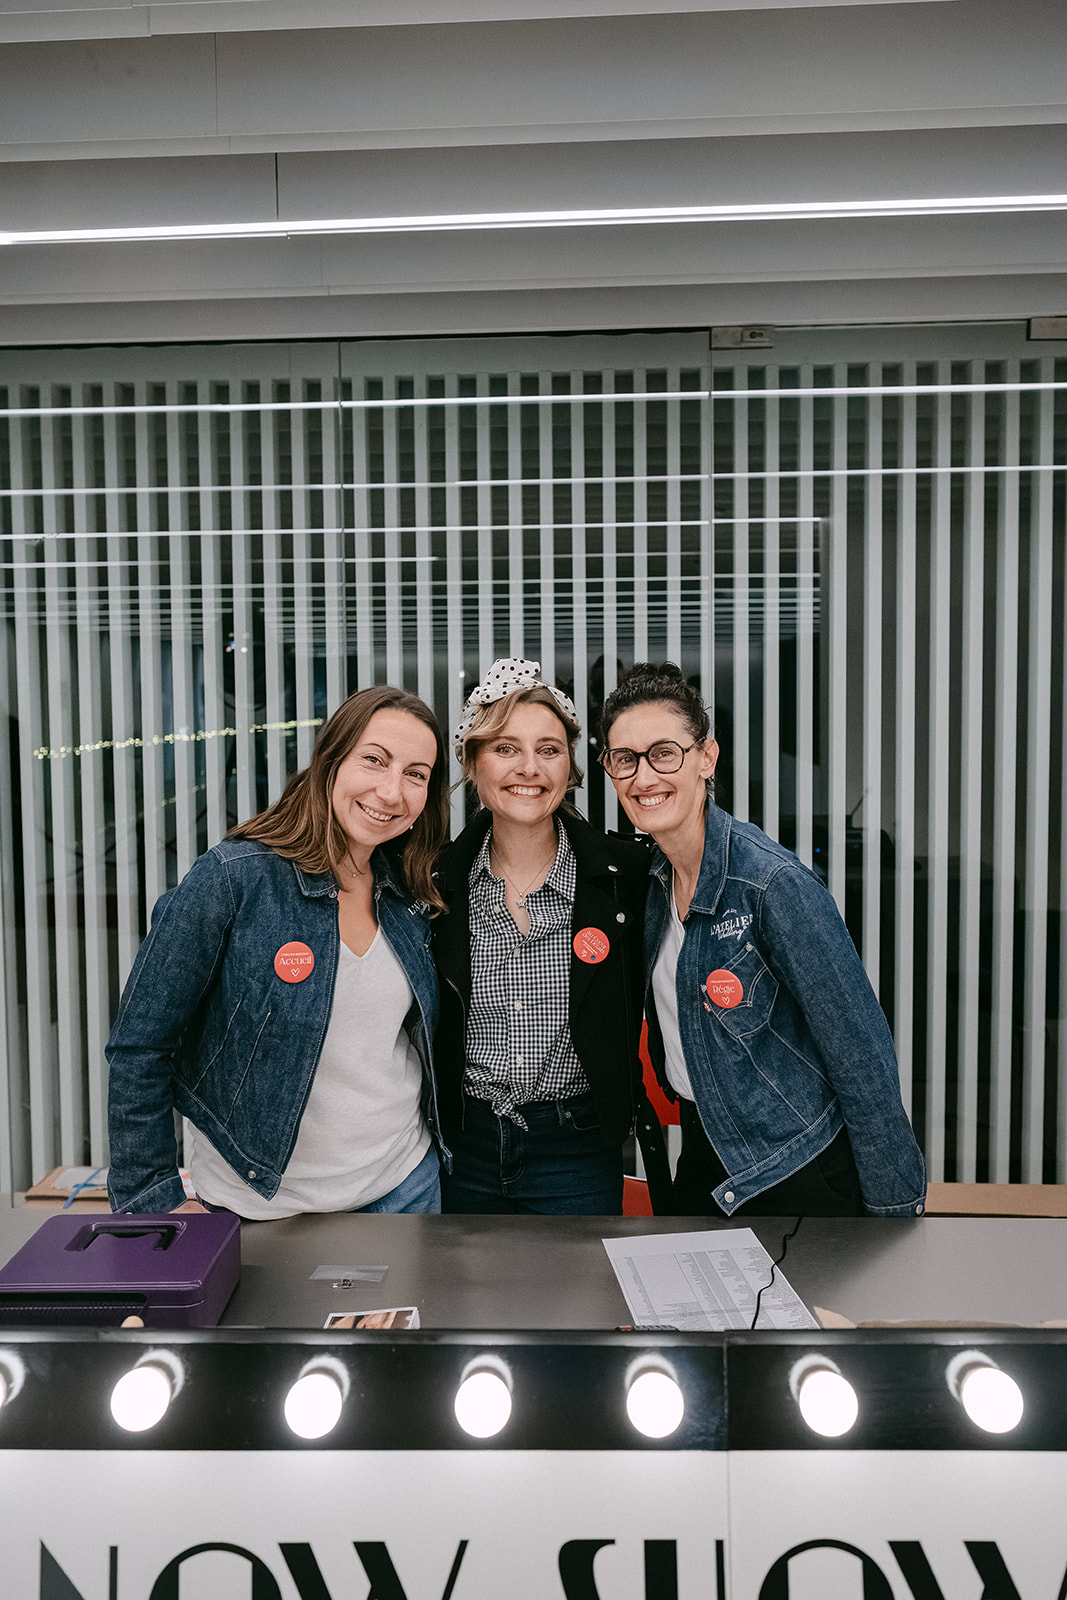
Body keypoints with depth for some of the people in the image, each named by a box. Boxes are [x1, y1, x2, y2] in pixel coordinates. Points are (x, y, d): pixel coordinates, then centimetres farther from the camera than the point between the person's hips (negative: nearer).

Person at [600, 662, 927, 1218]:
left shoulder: (775, 882, -24)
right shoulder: (655, 874, -2)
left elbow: (862, 1055, -20)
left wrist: (893, 1205, -15)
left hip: (796, 1173, -7)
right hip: (704, 1151, 7)